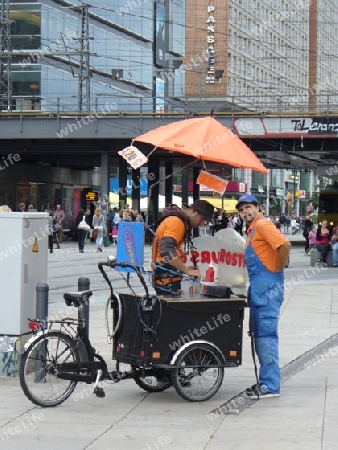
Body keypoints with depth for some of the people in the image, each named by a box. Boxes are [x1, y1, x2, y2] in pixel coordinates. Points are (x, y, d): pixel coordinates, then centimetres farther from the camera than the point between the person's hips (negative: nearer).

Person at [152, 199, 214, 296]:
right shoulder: (176, 222, -15)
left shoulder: (181, 222, 18)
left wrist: (184, 268, 10)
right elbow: (167, 250, -27)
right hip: (167, 278, -10)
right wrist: (187, 271, -27)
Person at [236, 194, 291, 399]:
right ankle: (266, 381, 19)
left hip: (268, 287, -11)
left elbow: (285, 245, -24)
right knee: (258, 334, 13)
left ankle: (271, 385, -10)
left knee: (266, 334, -10)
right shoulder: (252, 229, 19)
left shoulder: (262, 225, -11)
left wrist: (278, 269, -15)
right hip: (258, 289, 11)